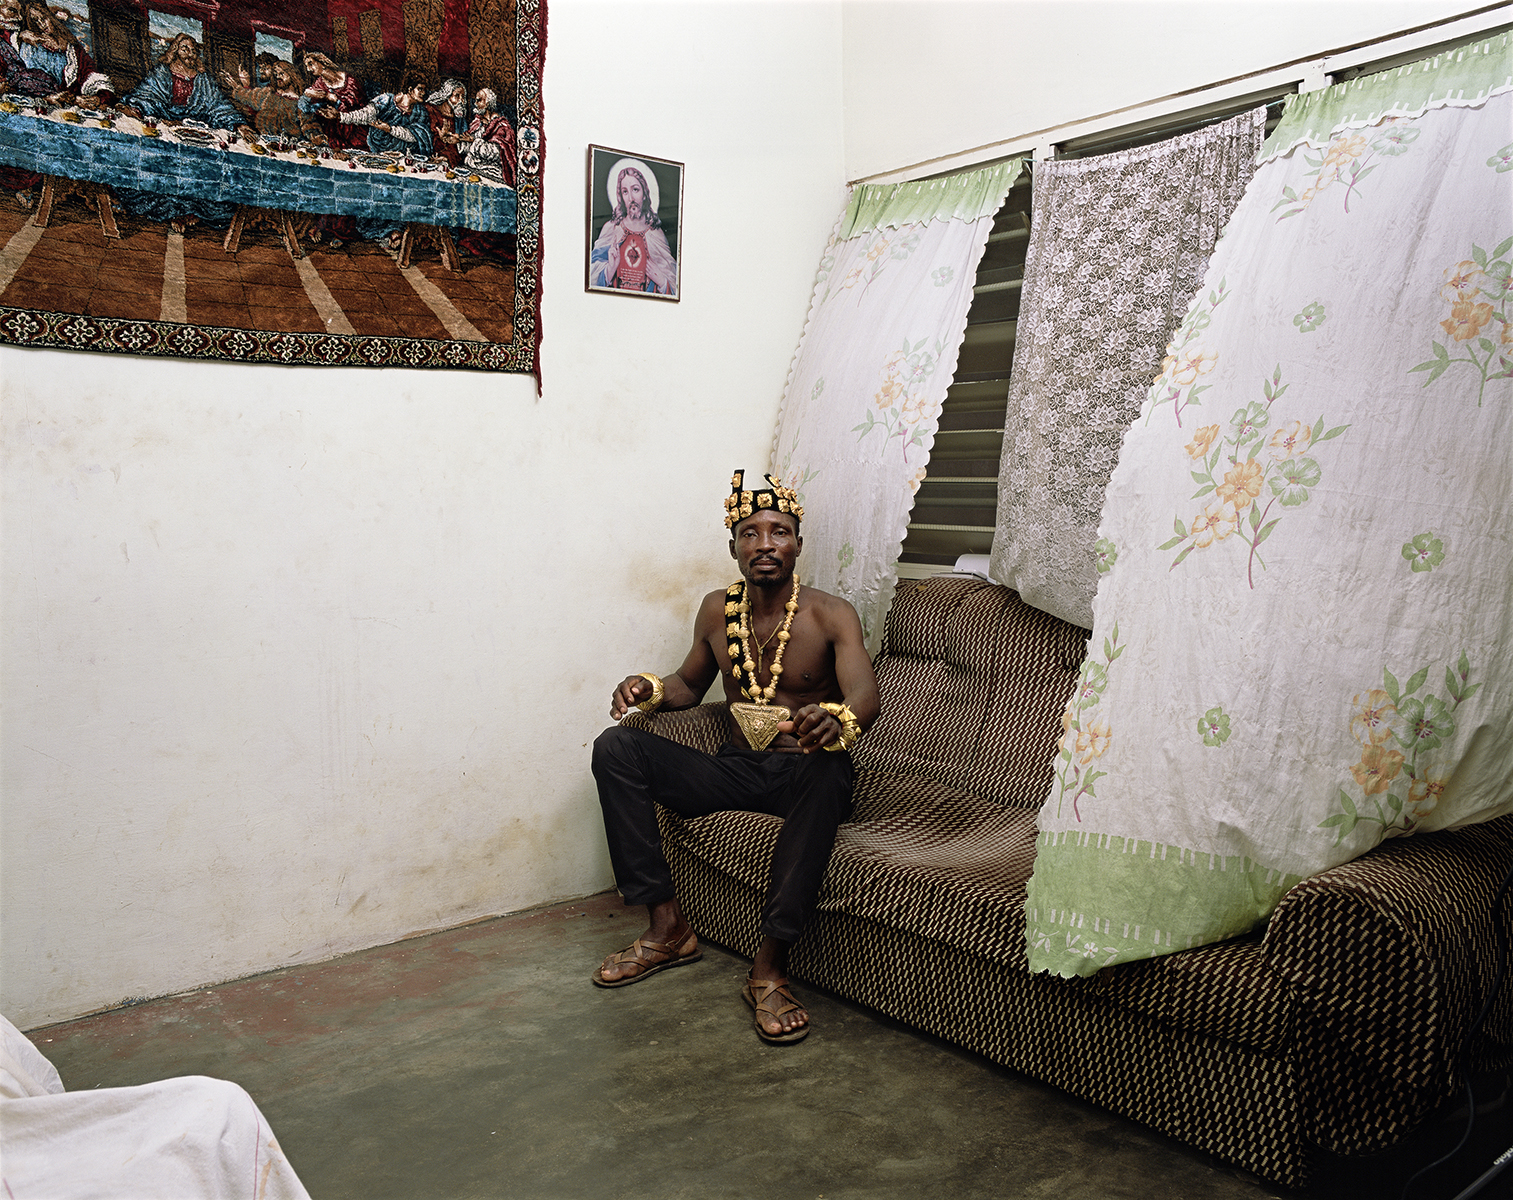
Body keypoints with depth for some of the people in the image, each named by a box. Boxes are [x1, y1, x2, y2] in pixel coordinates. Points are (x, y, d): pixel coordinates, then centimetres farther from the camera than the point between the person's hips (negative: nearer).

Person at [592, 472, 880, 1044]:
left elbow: (864, 697, -21)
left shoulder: (831, 616, -6)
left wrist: (835, 721, -47)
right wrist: (651, 688, -2)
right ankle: (667, 927, -13)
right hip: (736, 769, 4)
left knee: (826, 770, -41)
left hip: (802, 774, -4)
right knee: (616, 747, -13)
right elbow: (691, 683, 22)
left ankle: (770, 964, -34)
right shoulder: (718, 609, 8)